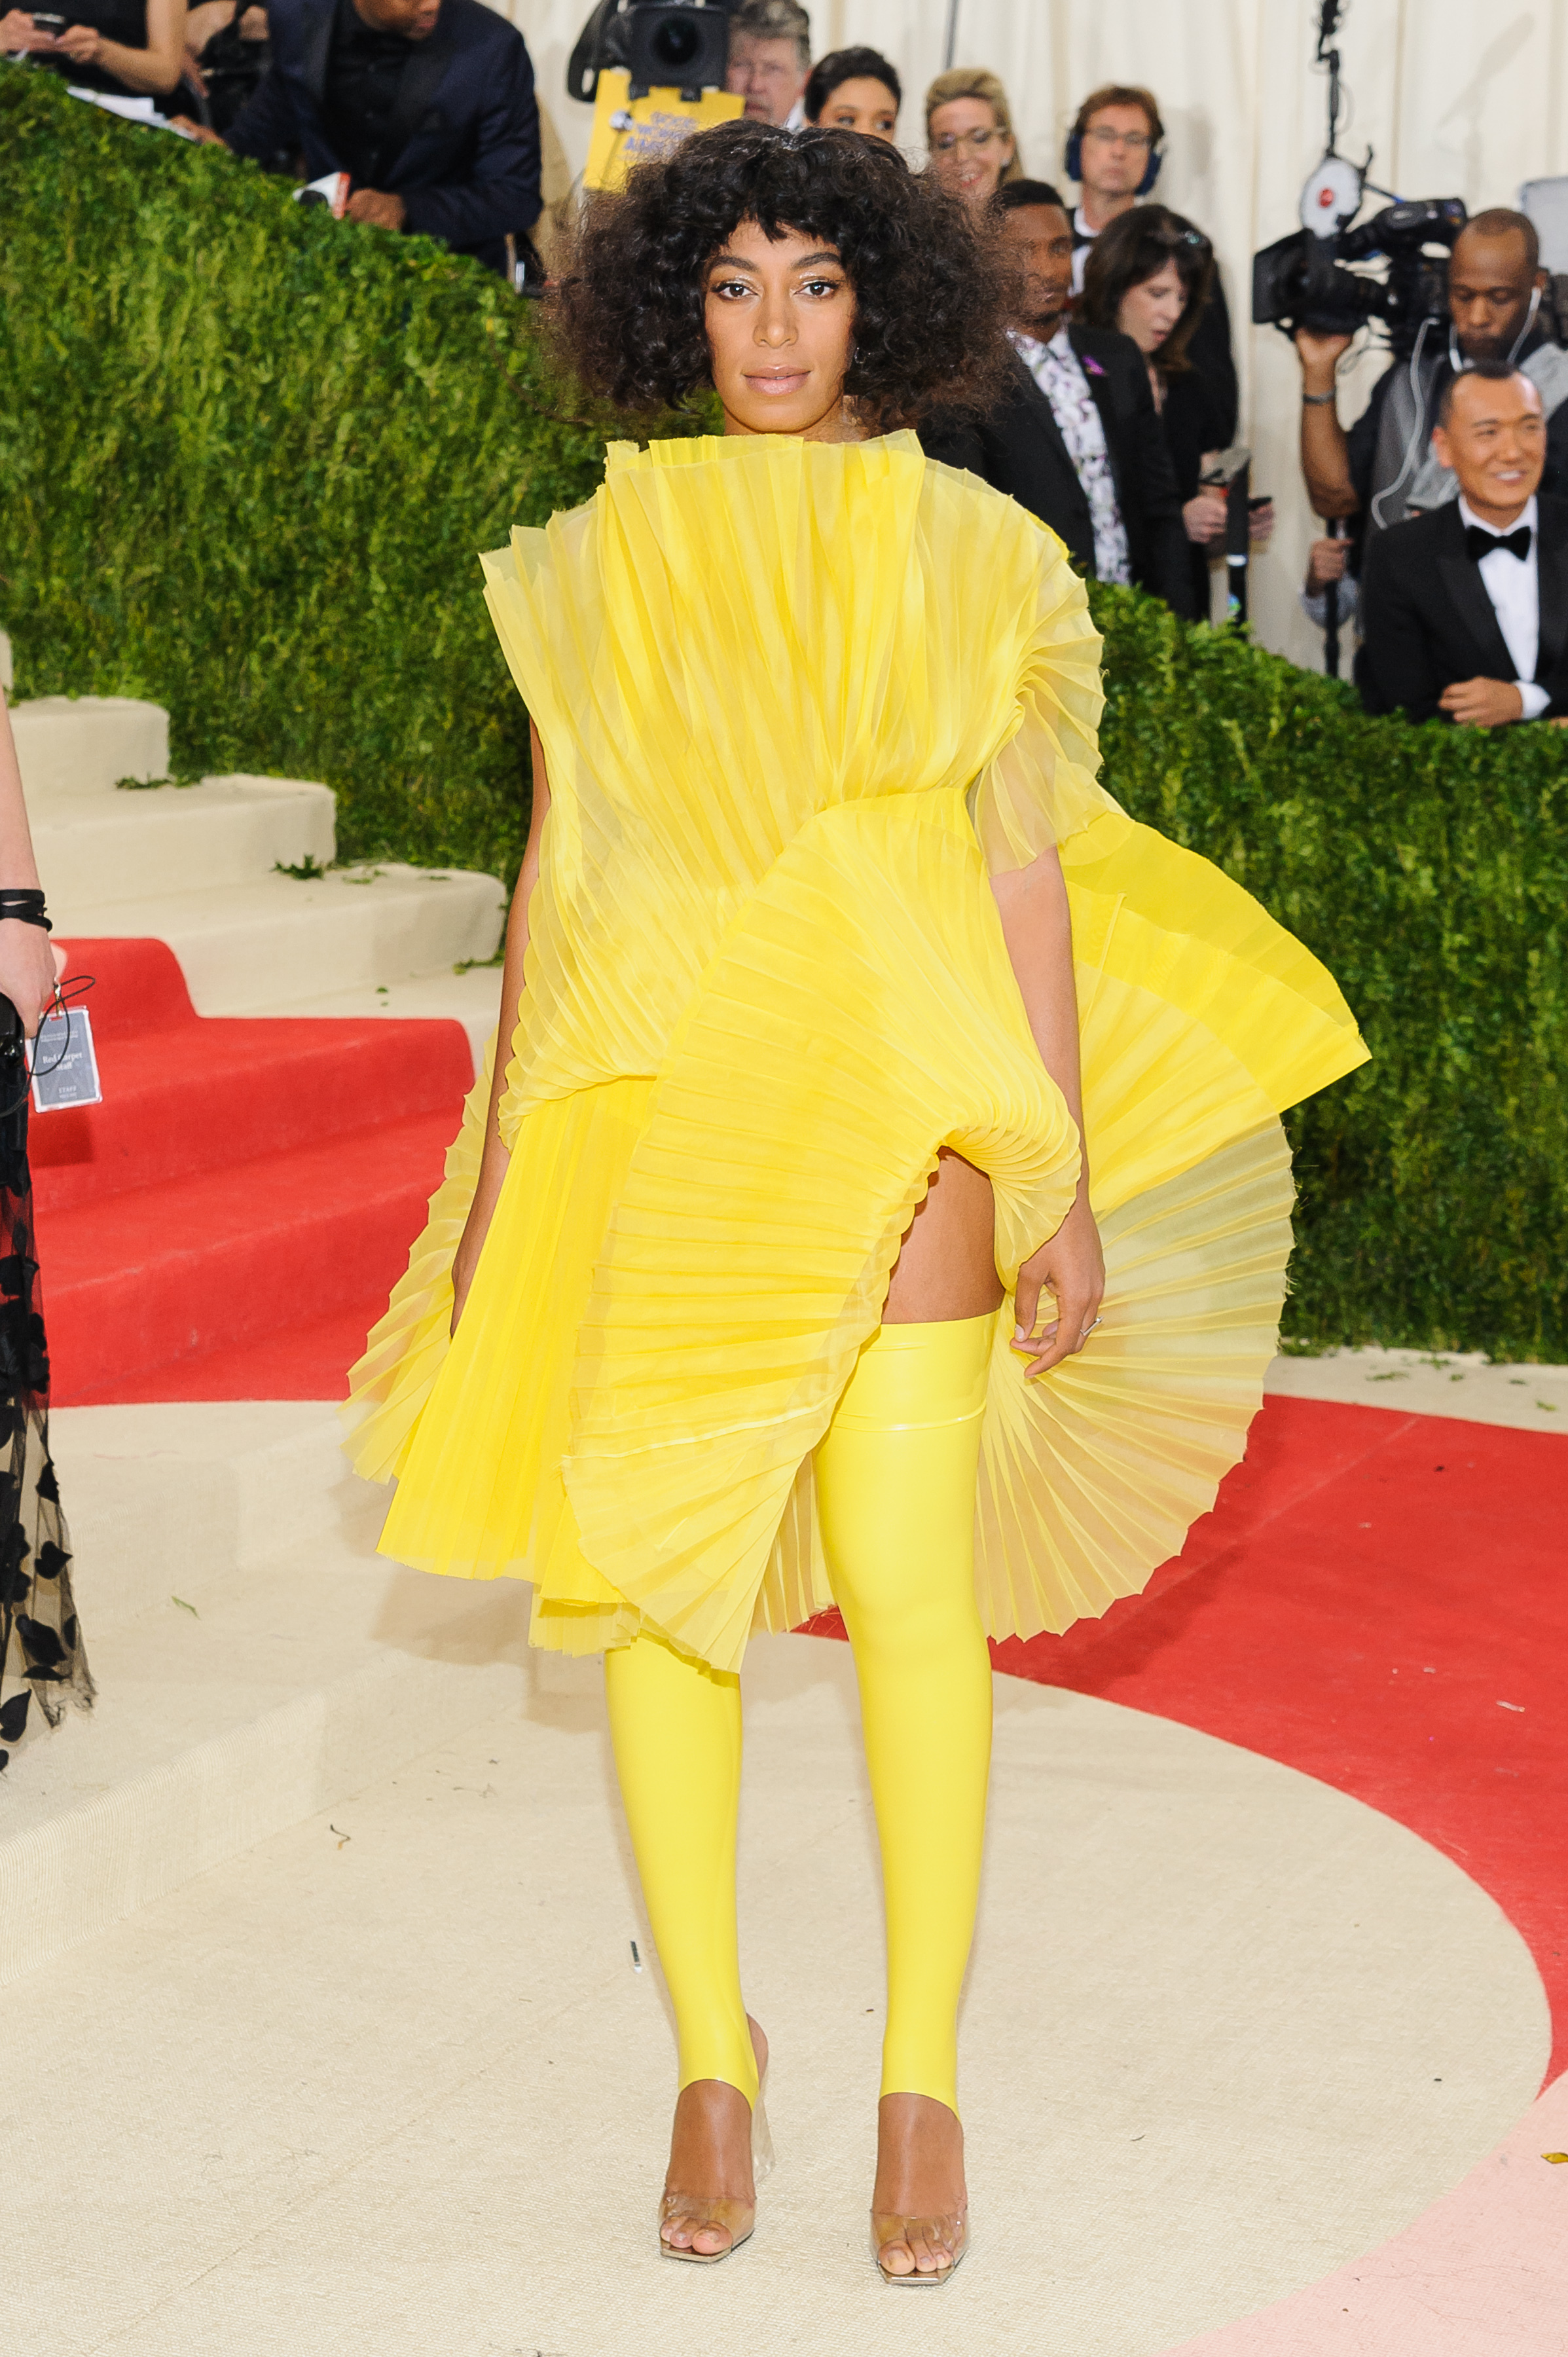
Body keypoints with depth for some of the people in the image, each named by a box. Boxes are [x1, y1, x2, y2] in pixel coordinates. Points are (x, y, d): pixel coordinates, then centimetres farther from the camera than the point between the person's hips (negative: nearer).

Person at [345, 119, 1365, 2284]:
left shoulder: (974, 556, 5)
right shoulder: (596, 563, 10)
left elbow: (1024, 866, 3)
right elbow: (555, 877, 13)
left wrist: (1062, 1176, -2)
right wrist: (500, 1167, 8)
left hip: (895, 1115, -2)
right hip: (650, 1116, 2)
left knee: (907, 1576, -7)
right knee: (654, 1571, 1)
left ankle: (923, 2085, 4)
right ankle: (713, 2067, 14)